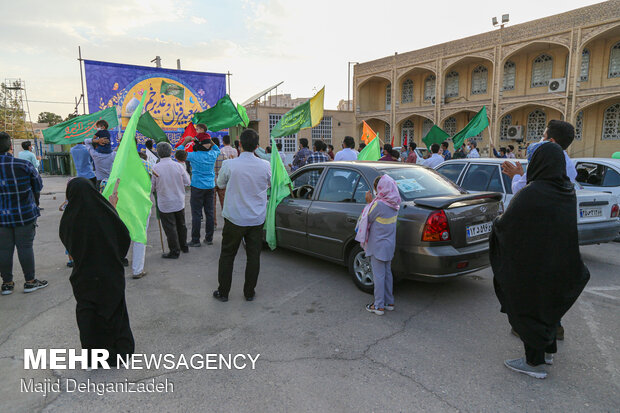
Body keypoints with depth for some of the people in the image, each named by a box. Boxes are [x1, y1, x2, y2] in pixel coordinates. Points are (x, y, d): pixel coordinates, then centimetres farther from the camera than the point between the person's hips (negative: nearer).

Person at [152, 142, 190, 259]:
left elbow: (151, 187, -7)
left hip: (165, 204, -3)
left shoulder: (155, 168, -15)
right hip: (179, 202, 3)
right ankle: (184, 247, 33)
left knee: (170, 228, 7)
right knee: (181, 225, 19)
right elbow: (187, 182, -1)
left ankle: (175, 251, 14)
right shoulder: (178, 166, -9)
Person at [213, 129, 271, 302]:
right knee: (254, 256, 12)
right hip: (257, 218, 2)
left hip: (234, 218, -1)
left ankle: (223, 292, 23)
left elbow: (220, 184, 5)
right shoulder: (265, 165, -7)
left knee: (227, 255, 13)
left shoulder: (229, 165, -14)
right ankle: (249, 292, 21)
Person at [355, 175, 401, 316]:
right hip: (389, 245, 8)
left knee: (379, 275, 2)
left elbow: (367, 219, -11)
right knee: (387, 273, 18)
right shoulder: (394, 204, 2)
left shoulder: (379, 204, -23)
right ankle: (389, 302, 29)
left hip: (378, 246, -8)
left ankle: (379, 306, 12)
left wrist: (369, 202, -4)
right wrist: (372, 202, 4)